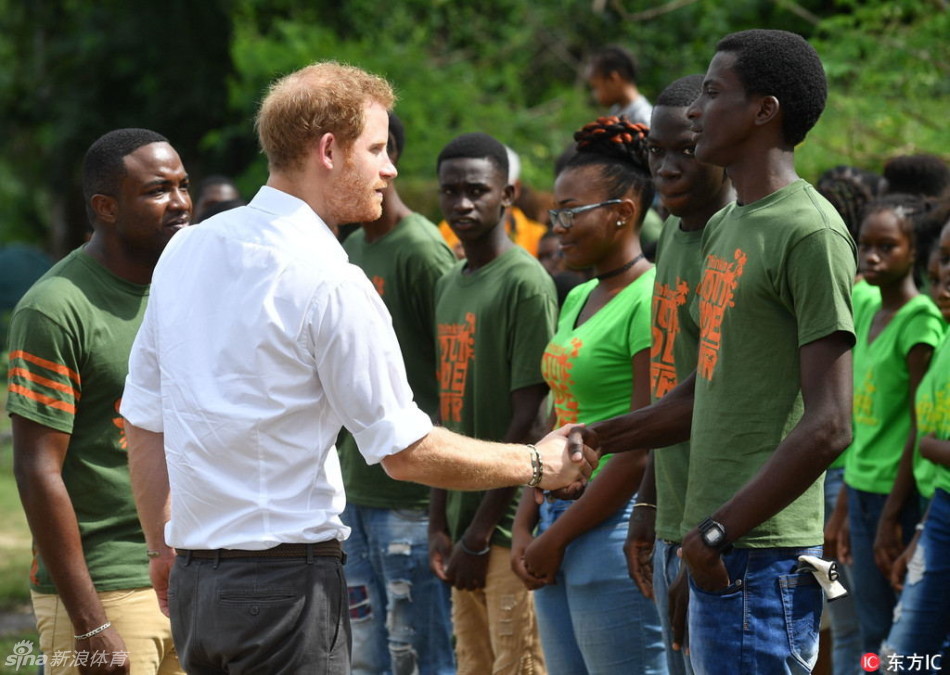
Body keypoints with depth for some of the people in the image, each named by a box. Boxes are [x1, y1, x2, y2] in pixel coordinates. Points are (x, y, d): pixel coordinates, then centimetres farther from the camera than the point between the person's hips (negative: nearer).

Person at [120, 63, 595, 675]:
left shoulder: (187, 250, 9)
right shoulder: (331, 281, -13)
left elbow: (143, 422, 16)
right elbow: (407, 452, -10)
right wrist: (538, 464, 3)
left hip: (193, 578, 8)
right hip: (287, 582, -8)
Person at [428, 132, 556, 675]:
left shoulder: (525, 283, -10)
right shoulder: (449, 287, 15)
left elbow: (527, 420, -14)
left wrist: (480, 531, -13)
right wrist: (439, 523, 10)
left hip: (509, 524, -8)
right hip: (464, 522, 8)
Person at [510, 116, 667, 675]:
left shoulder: (650, 303, -13)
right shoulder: (577, 300, 15)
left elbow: (644, 450, -17)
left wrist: (556, 538, -11)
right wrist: (527, 527, 7)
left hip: (616, 525, -9)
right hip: (560, 534, 9)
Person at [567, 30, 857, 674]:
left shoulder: (810, 234, -12)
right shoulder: (725, 227, 18)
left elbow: (829, 425, -18)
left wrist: (719, 530, -17)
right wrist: (594, 439, 19)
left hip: (760, 562, -9)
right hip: (719, 555, 9)